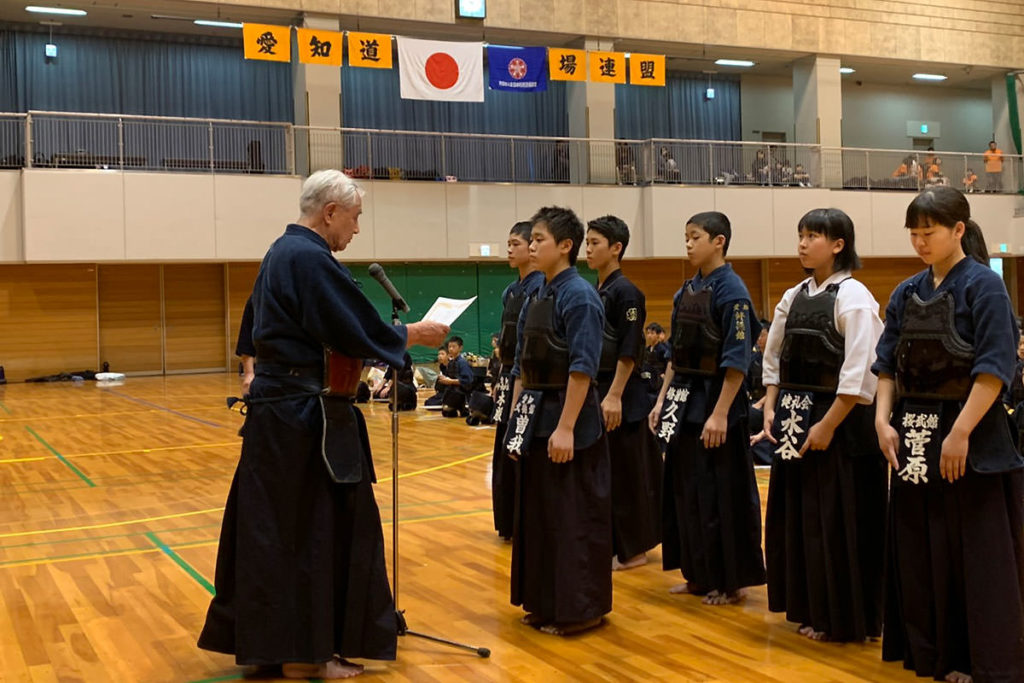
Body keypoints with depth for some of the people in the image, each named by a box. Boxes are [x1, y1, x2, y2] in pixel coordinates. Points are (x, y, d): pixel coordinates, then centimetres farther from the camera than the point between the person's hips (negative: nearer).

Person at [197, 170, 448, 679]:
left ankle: (266, 637, 25)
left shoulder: (282, 252, 15)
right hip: (305, 415, -10)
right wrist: (415, 333, -5)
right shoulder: (310, 258, -18)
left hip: (276, 408, 10)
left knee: (274, 529, 15)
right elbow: (358, 329, -19)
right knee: (313, 527, 0)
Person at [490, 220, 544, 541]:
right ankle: (511, 523, 24)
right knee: (506, 452, 13)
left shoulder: (541, 288, -13)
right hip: (511, 377, 9)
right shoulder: (510, 291, 14)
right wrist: (501, 380, 17)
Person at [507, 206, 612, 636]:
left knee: (575, 518, 1)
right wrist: (517, 419, 14)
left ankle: (580, 610, 13)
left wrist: (565, 427, -21)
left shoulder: (579, 296, -13)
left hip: (569, 418, -9)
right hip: (537, 420, 9)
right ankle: (545, 603, 27)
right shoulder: (535, 298, 12)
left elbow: (582, 368, -18)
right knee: (537, 512, 14)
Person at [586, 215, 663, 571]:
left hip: (621, 394, -9)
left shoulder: (626, 292, -13)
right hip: (596, 389, 9)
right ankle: (613, 543, 24)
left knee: (627, 472, 0)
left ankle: (633, 550, 10)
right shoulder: (593, 292, 12)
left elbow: (629, 351, -18)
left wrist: (615, 396, -21)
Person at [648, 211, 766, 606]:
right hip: (685, 403, 8)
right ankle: (699, 575, 24)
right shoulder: (686, 291, 12)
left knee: (721, 495, -1)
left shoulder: (731, 291, -12)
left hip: (716, 403, -8)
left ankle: (730, 583, 11)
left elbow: (737, 361, -17)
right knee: (686, 490, 13)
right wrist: (662, 400, 12)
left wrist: (720, 414, -21)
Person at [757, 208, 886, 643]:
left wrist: (827, 425, -19)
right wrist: (771, 408, 3)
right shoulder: (793, 298, 10)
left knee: (838, 520, 1)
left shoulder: (853, 297, -11)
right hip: (795, 421, 7)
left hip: (840, 423, -7)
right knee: (797, 514, 12)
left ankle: (844, 619, 15)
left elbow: (858, 374, -17)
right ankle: (809, 608, 26)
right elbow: (774, 358, 15)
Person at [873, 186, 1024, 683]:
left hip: (971, 437, -6)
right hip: (913, 435, 6)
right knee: (918, 549, 11)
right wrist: (884, 421, -3)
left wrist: (960, 432, -19)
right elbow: (887, 365, 10)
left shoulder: (983, 286, -8)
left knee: (977, 555, -1)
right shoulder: (906, 294, 10)